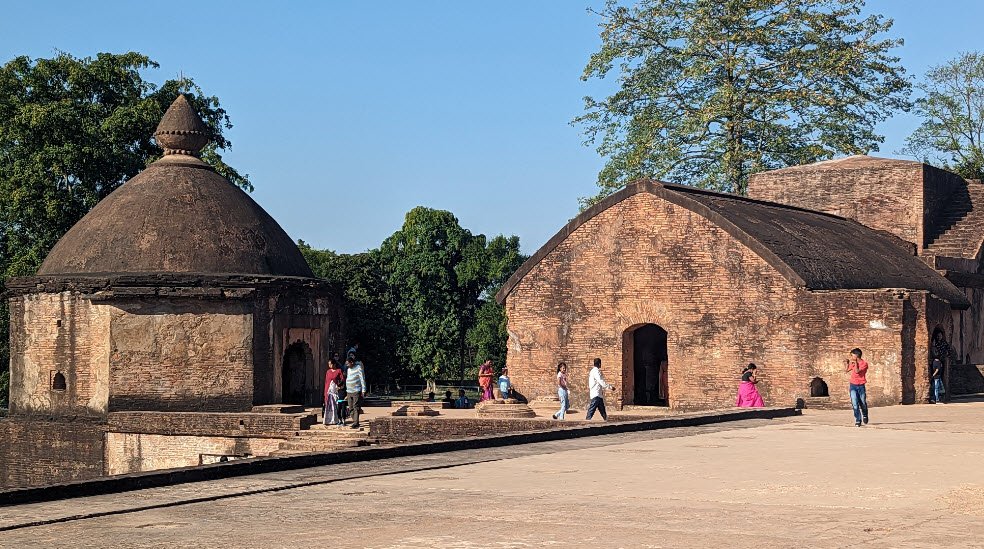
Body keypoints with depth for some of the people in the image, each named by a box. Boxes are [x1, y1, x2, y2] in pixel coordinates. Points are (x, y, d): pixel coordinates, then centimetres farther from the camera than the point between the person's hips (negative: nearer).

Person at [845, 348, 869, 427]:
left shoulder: (864, 364, -9)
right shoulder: (853, 363, 6)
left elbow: (857, 371, -22)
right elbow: (846, 370, 21)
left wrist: (855, 362, -15)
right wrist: (847, 363, 11)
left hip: (861, 386, -3)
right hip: (853, 385, 3)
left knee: (863, 403, 10)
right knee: (855, 404, -9)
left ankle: (864, 416, 38)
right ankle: (858, 420, -7)